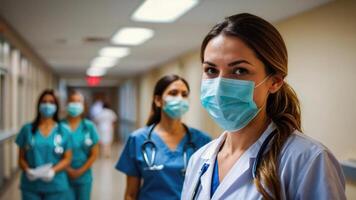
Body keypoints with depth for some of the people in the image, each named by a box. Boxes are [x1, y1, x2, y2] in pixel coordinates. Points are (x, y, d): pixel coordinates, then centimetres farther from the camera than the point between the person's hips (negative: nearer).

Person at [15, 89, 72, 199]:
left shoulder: (64, 131, 3)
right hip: (30, 186, 0)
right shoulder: (27, 129, 4)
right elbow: (21, 157, 6)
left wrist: (53, 171, -16)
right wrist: (27, 170, -15)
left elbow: (67, 159, 1)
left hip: (56, 187, 0)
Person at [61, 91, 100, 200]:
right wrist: (68, 170, -10)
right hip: (65, 176, -1)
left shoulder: (89, 126, -1)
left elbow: (94, 154, 0)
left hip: (84, 177, 2)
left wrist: (80, 171, -7)